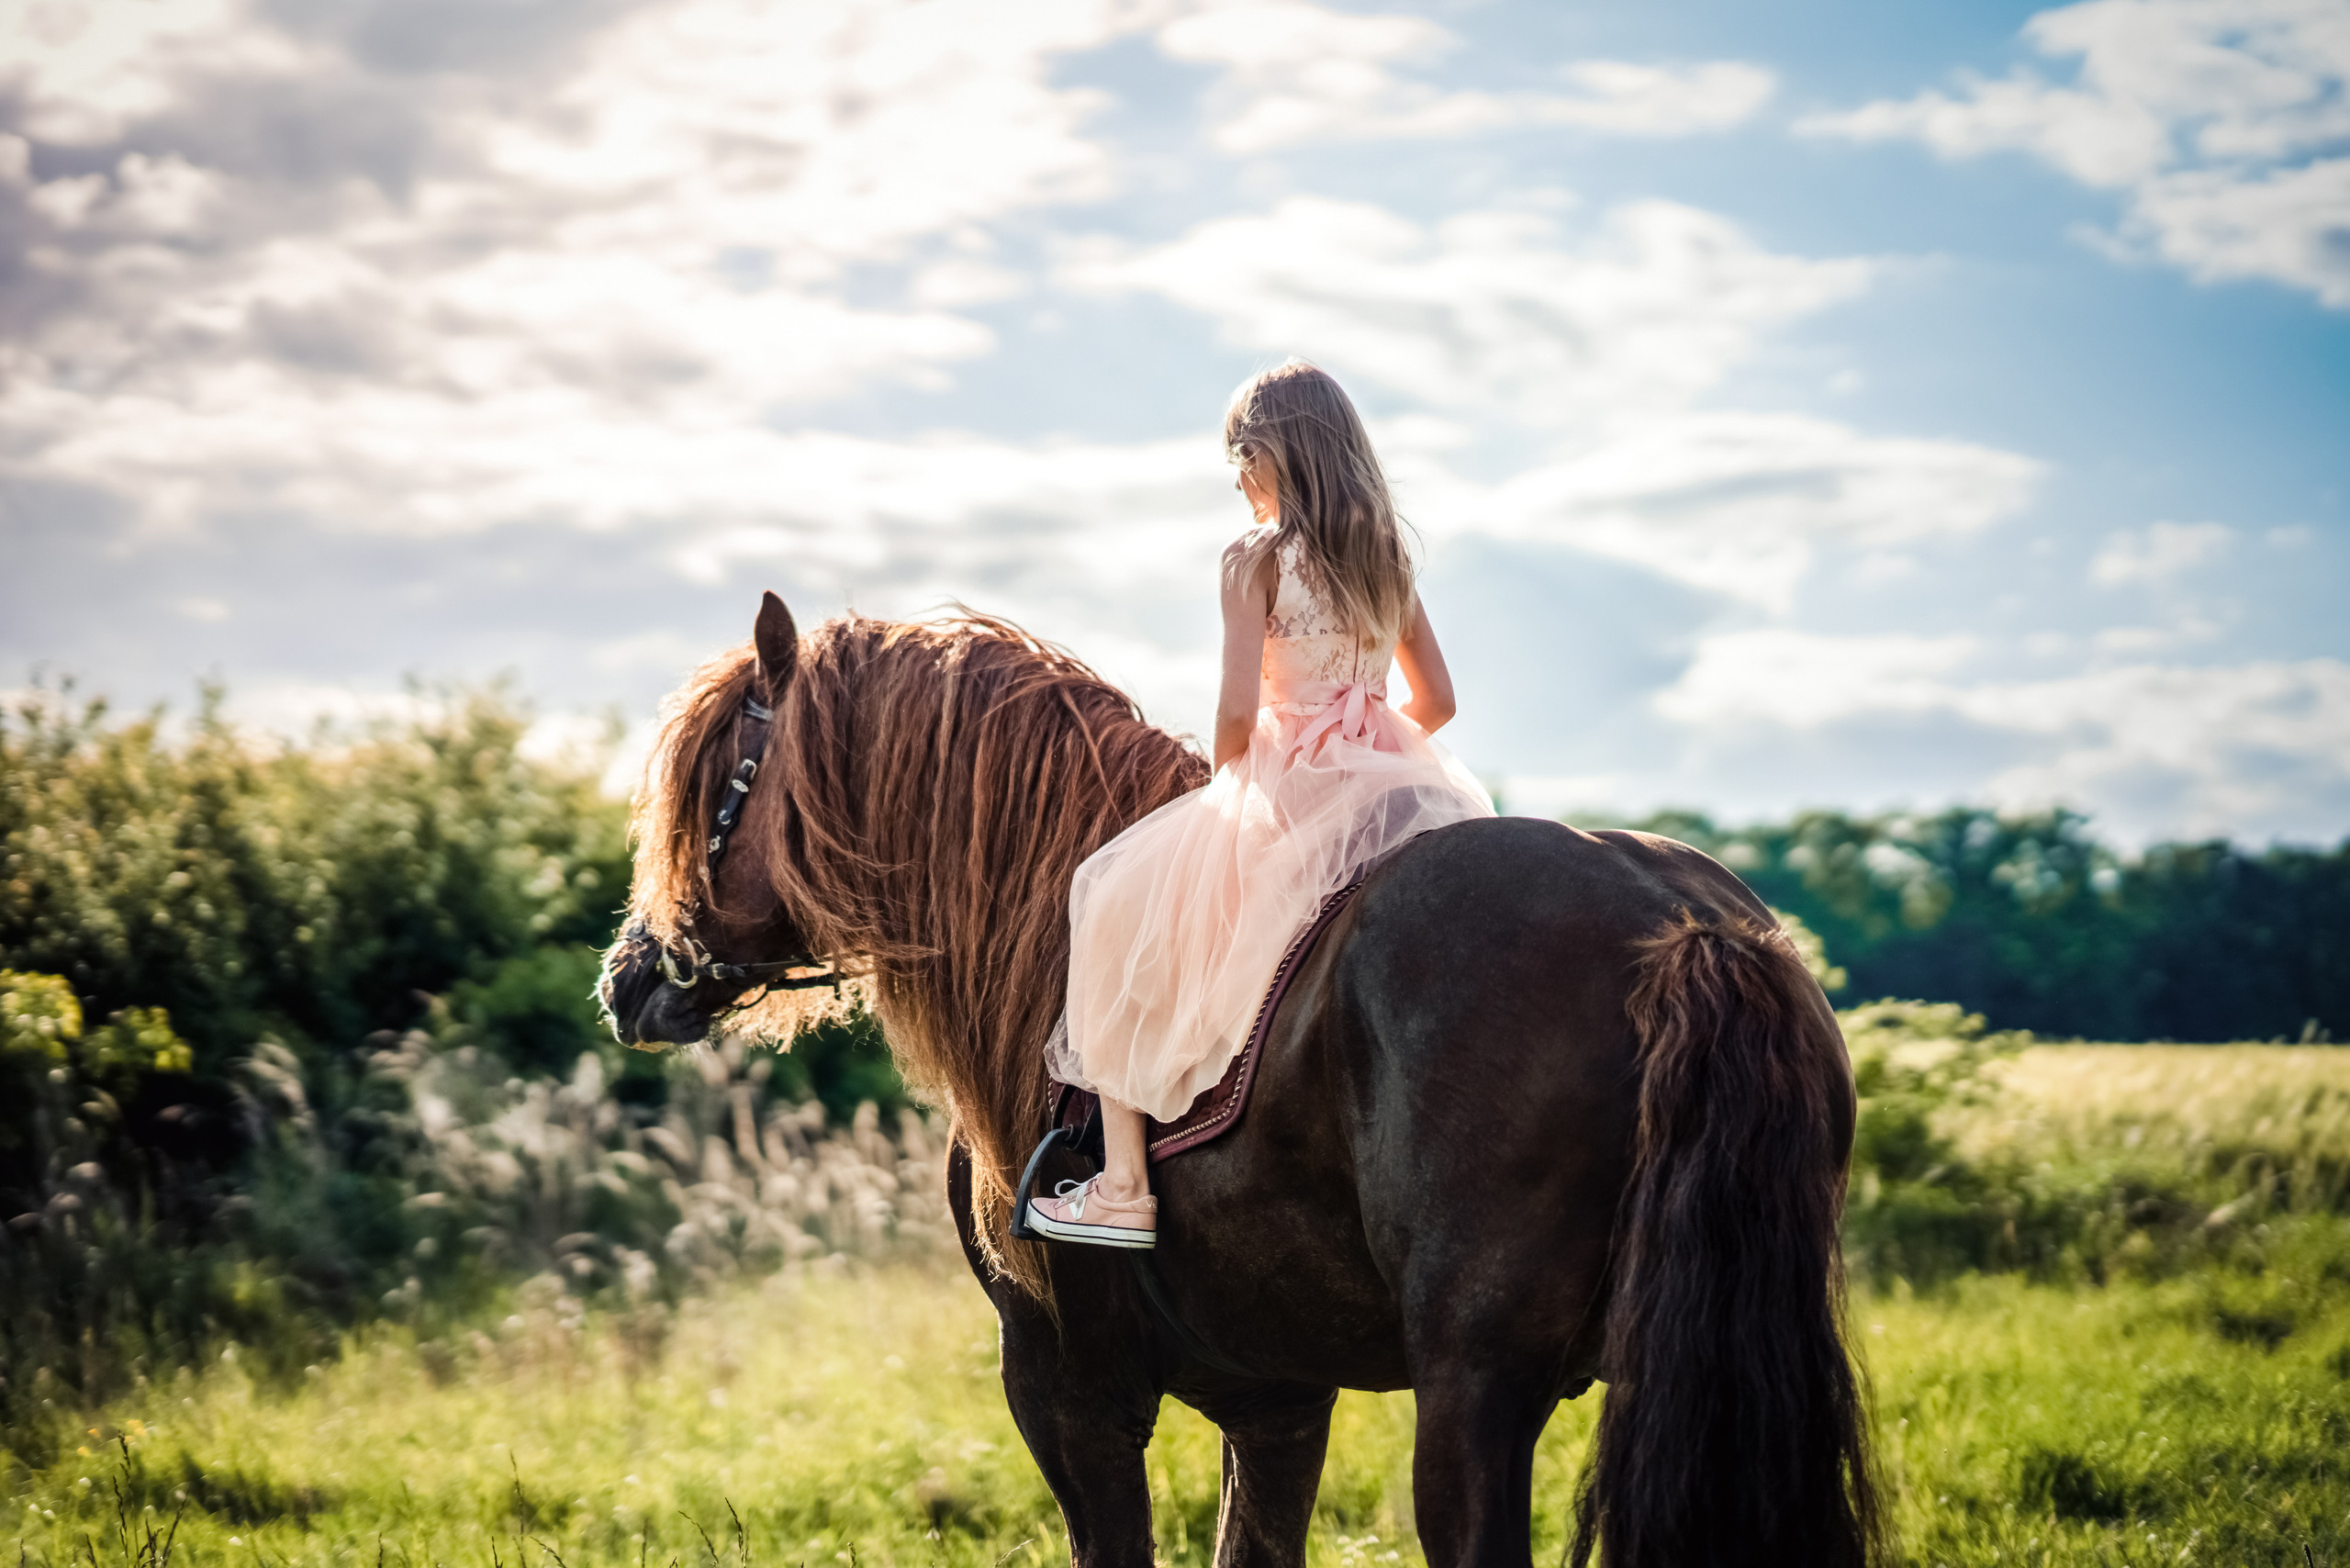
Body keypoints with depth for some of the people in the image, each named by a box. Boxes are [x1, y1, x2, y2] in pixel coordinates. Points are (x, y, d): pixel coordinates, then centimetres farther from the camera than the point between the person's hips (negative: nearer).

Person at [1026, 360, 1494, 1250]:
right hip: (1387, 785, 6)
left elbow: (1236, 712, -14)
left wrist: (1228, 781, 4)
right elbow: (1436, 701, 13)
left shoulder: (1257, 560, -9)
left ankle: (1124, 1188, 5)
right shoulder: (1388, 557, 10)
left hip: (1285, 793, -6)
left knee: (1114, 911, 10)